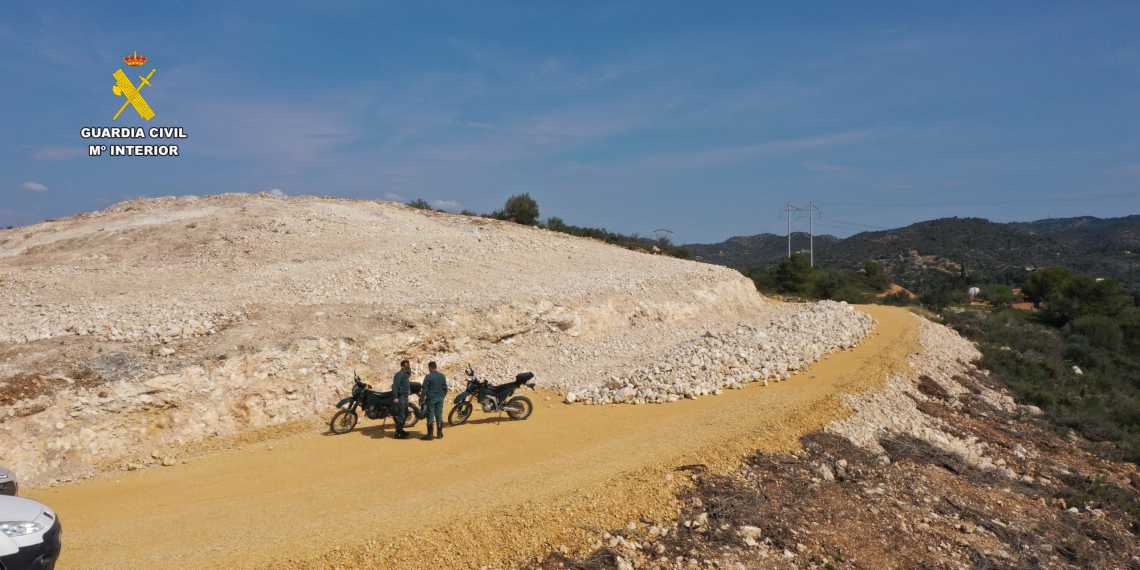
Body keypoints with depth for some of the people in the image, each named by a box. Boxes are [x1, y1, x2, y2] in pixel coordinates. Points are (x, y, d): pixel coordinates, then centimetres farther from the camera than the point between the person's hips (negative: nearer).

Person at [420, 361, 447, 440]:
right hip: (440, 399, 5)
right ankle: (439, 434, 14)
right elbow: (445, 388, 11)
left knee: (430, 416, -2)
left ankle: (430, 435, -1)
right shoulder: (442, 376, 6)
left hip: (431, 398, -5)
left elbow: (425, 389, -10)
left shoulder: (428, 377, -10)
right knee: (439, 416, 9)